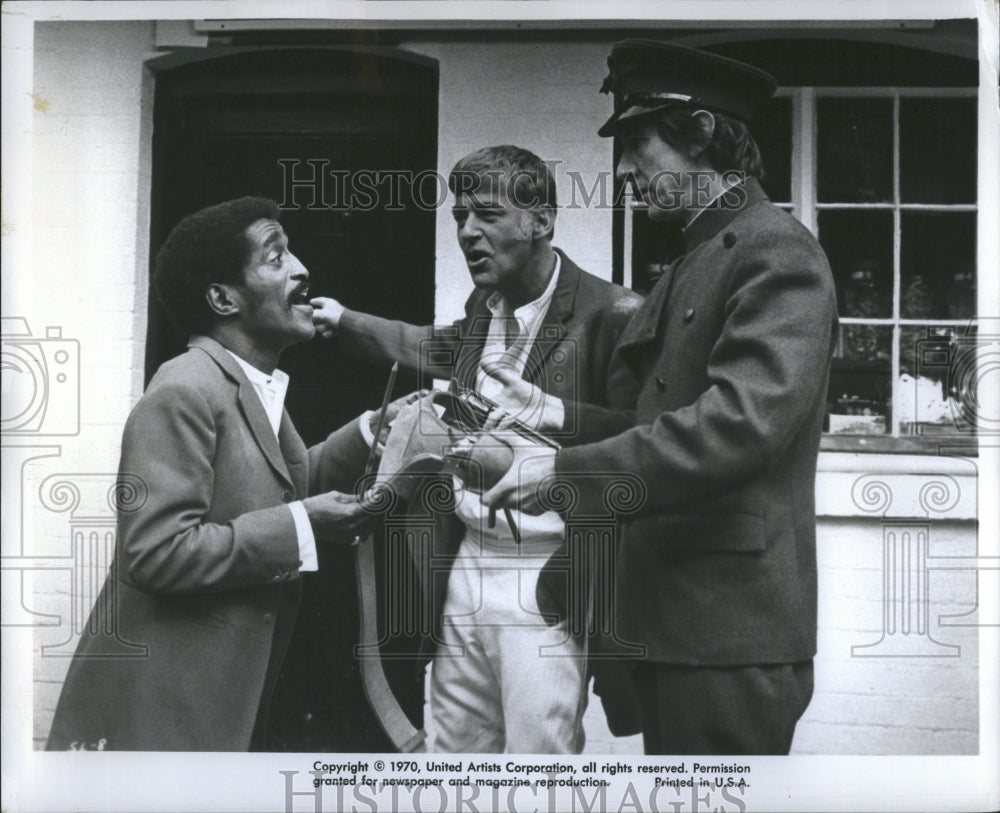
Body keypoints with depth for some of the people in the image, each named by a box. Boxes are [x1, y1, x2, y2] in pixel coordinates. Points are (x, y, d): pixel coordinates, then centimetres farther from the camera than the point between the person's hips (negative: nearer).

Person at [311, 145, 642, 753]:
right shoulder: (483, 310, 11)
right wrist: (341, 320, 31)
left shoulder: (610, 314, -13)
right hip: (465, 569, 7)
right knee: (457, 751, 15)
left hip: (543, 587, -7)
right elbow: (435, 349, 32)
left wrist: (558, 416, -27)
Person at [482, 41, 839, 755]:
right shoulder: (696, 261, 18)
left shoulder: (777, 250, -12)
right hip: (675, 617, 9)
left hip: (732, 628, -9)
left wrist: (566, 473, -21)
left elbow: (742, 421, -25)